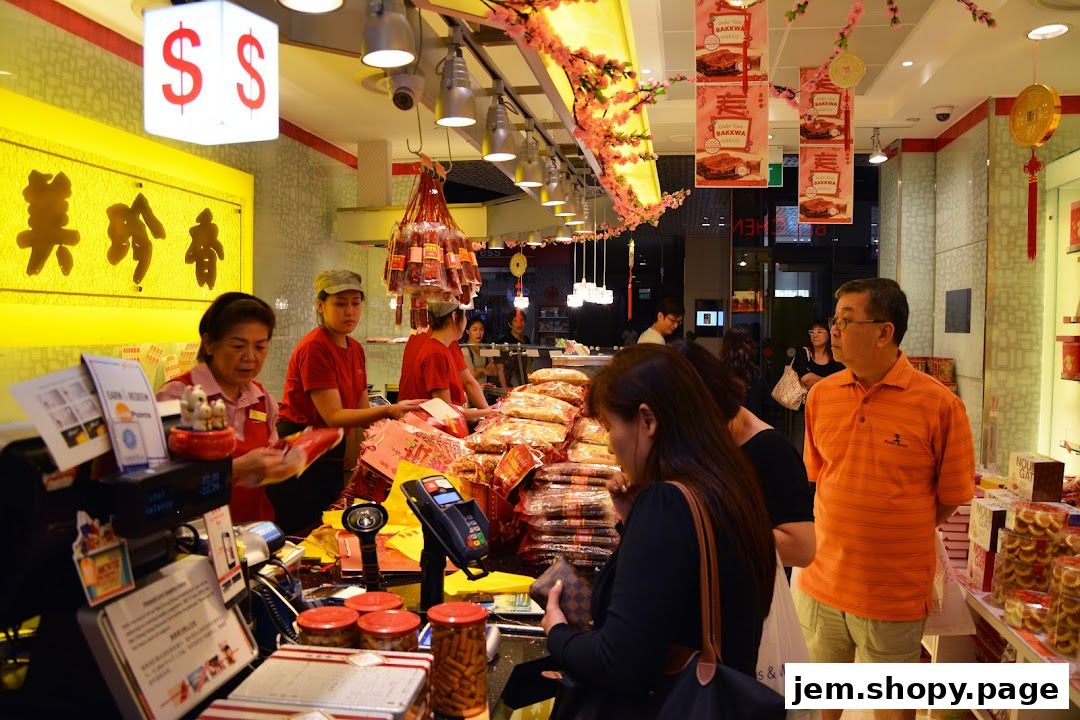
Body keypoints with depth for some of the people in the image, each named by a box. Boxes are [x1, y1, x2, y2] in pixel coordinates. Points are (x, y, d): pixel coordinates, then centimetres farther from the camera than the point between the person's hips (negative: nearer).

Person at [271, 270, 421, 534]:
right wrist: (388, 410, -31)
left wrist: (396, 415, -11)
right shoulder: (314, 348, -18)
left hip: (332, 453, 8)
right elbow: (334, 417, -23)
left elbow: (362, 410, 5)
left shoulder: (355, 349, 8)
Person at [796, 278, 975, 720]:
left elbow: (952, 498, -5)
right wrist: (844, 531, 5)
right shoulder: (821, 394, -2)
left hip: (896, 595, -3)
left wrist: (894, 535, -1)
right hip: (822, 582, 3)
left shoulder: (939, 404, -15)